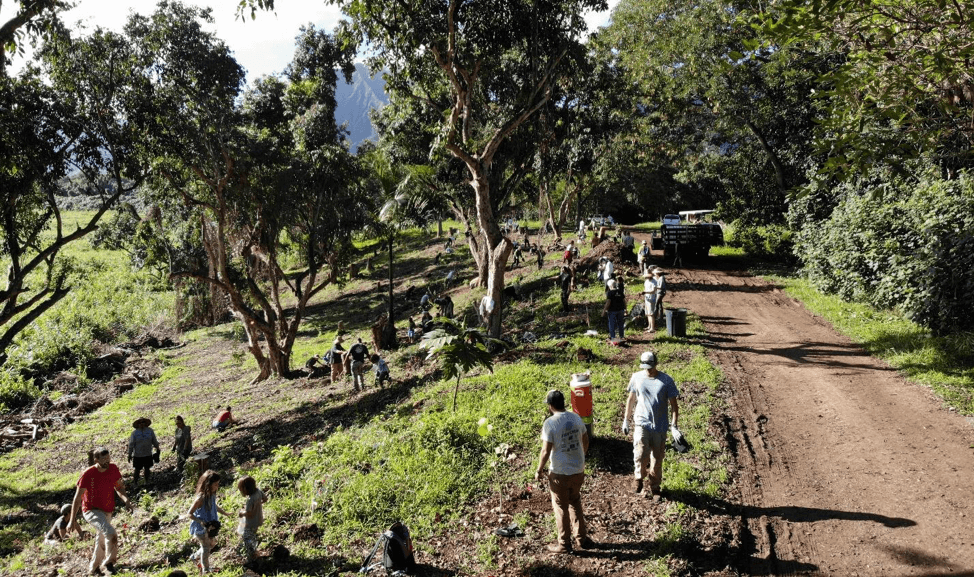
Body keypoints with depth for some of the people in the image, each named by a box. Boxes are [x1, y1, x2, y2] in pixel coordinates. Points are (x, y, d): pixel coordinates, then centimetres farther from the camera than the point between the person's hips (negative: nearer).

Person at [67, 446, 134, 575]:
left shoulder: (113, 469, -7)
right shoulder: (88, 474, -20)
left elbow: (119, 486, 6)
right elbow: (77, 498, -13)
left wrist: (125, 499, -14)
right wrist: (73, 520, -12)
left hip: (107, 511, 6)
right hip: (91, 510, -6)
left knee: (102, 541, 21)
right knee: (111, 534, -26)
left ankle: (93, 568, 42)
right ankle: (109, 563, -6)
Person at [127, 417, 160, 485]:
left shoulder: (150, 430, -2)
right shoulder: (134, 433, -7)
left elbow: (154, 441, 8)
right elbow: (131, 444, -3)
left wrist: (157, 448, 14)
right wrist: (130, 454, -2)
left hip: (148, 454, 2)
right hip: (138, 455, -2)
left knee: (147, 468, 12)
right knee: (137, 469, 6)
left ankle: (147, 482, 27)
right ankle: (134, 483, 18)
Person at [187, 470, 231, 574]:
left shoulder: (212, 494, -9)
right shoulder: (201, 498, -33)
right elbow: (189, 514, -25)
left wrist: (224, 513, 10)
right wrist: (201, 522, -34)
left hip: (210, 525, 7)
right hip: (201, 527, -7)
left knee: (211, 544, 25)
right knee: (206, 548, 11)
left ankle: (196, 556, 52)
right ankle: (206, 571, 33)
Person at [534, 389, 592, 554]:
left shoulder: (550, 423, -19)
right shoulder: (576, 418, 0)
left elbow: (546, 451, -18)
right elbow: (585, 441, 10)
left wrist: (539, 470, -5)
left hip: (560, 473, -6)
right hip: (578, 470, 6)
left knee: (561, 507, 9)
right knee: (575, 503, 22)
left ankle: (564, 544, 19)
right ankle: (581, 539, 30)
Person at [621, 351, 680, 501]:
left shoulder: (666, 380, -8)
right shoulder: (637, 377, -2)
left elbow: (674, 404, -4)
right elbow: (631, 399, 9)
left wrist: (674, 425, -11)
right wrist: (625, 420, 11)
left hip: (660, 426, 0)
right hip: (642, 423, 0)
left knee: (657, 459, 9)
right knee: (640, 454, -16)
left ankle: (655, 487, 30)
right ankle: (639, 477, 13)